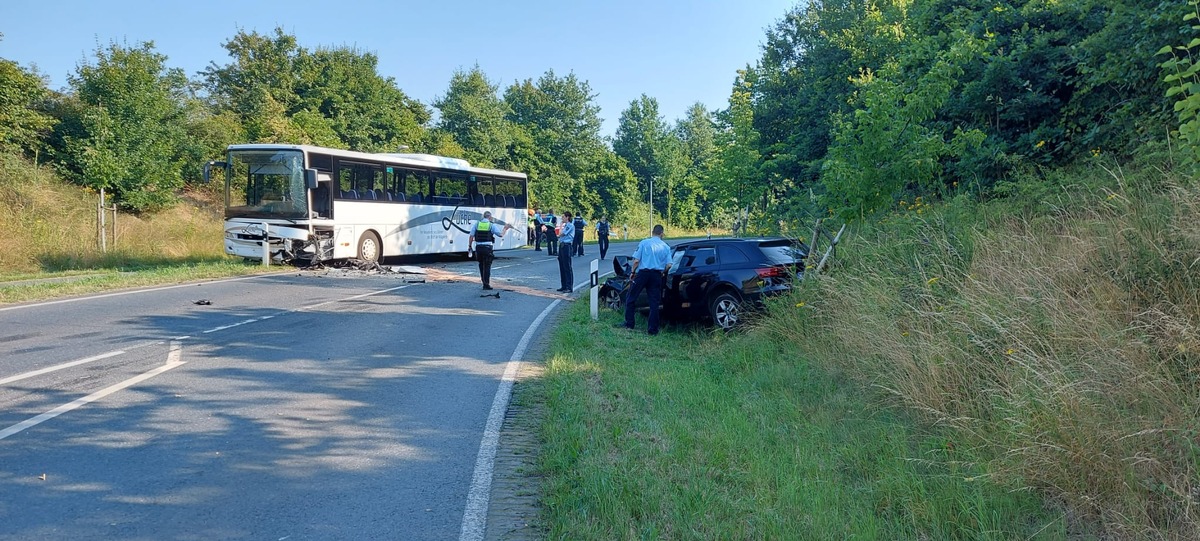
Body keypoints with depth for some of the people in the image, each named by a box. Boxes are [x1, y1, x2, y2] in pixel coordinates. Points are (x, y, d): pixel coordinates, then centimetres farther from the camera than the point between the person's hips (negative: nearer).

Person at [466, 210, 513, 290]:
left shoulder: (477, 224, 6)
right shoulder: (492, 225, -2)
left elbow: (471, 236, 2)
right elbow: (501, 234, -2)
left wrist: (469, 246, 9)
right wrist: (505, 228, 15)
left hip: (478, 247, 3)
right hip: (487, 247, -3)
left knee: (481, 265, 19)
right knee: (487, 266, 3)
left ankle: (484, 280, 27)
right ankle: (486, 284, -1)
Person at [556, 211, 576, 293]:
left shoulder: (571, 225, -9)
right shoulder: (564, 225, 20)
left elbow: (563, 234, -9)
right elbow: (560, 234, 14)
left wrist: (558, 236, 7)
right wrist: (561, 224, 18)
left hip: (566, 246, -9)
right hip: (562, 245, 9)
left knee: (567, 267, -9)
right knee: (562, 267, 11)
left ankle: (569, 287, -7)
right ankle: (564, 286, 17)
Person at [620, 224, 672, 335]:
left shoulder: (644, 243, -2)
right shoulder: (666, 247, 6)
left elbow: (636, 261, -7)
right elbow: (668, 265, -1)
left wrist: (632, 272, 7)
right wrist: (663, 272, 17)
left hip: (643, 273, -2)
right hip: (656, 275, 3)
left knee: (630, 299, 11)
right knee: (654, 303, 7)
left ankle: (629, 323, 13)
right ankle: (653, 329, 8)